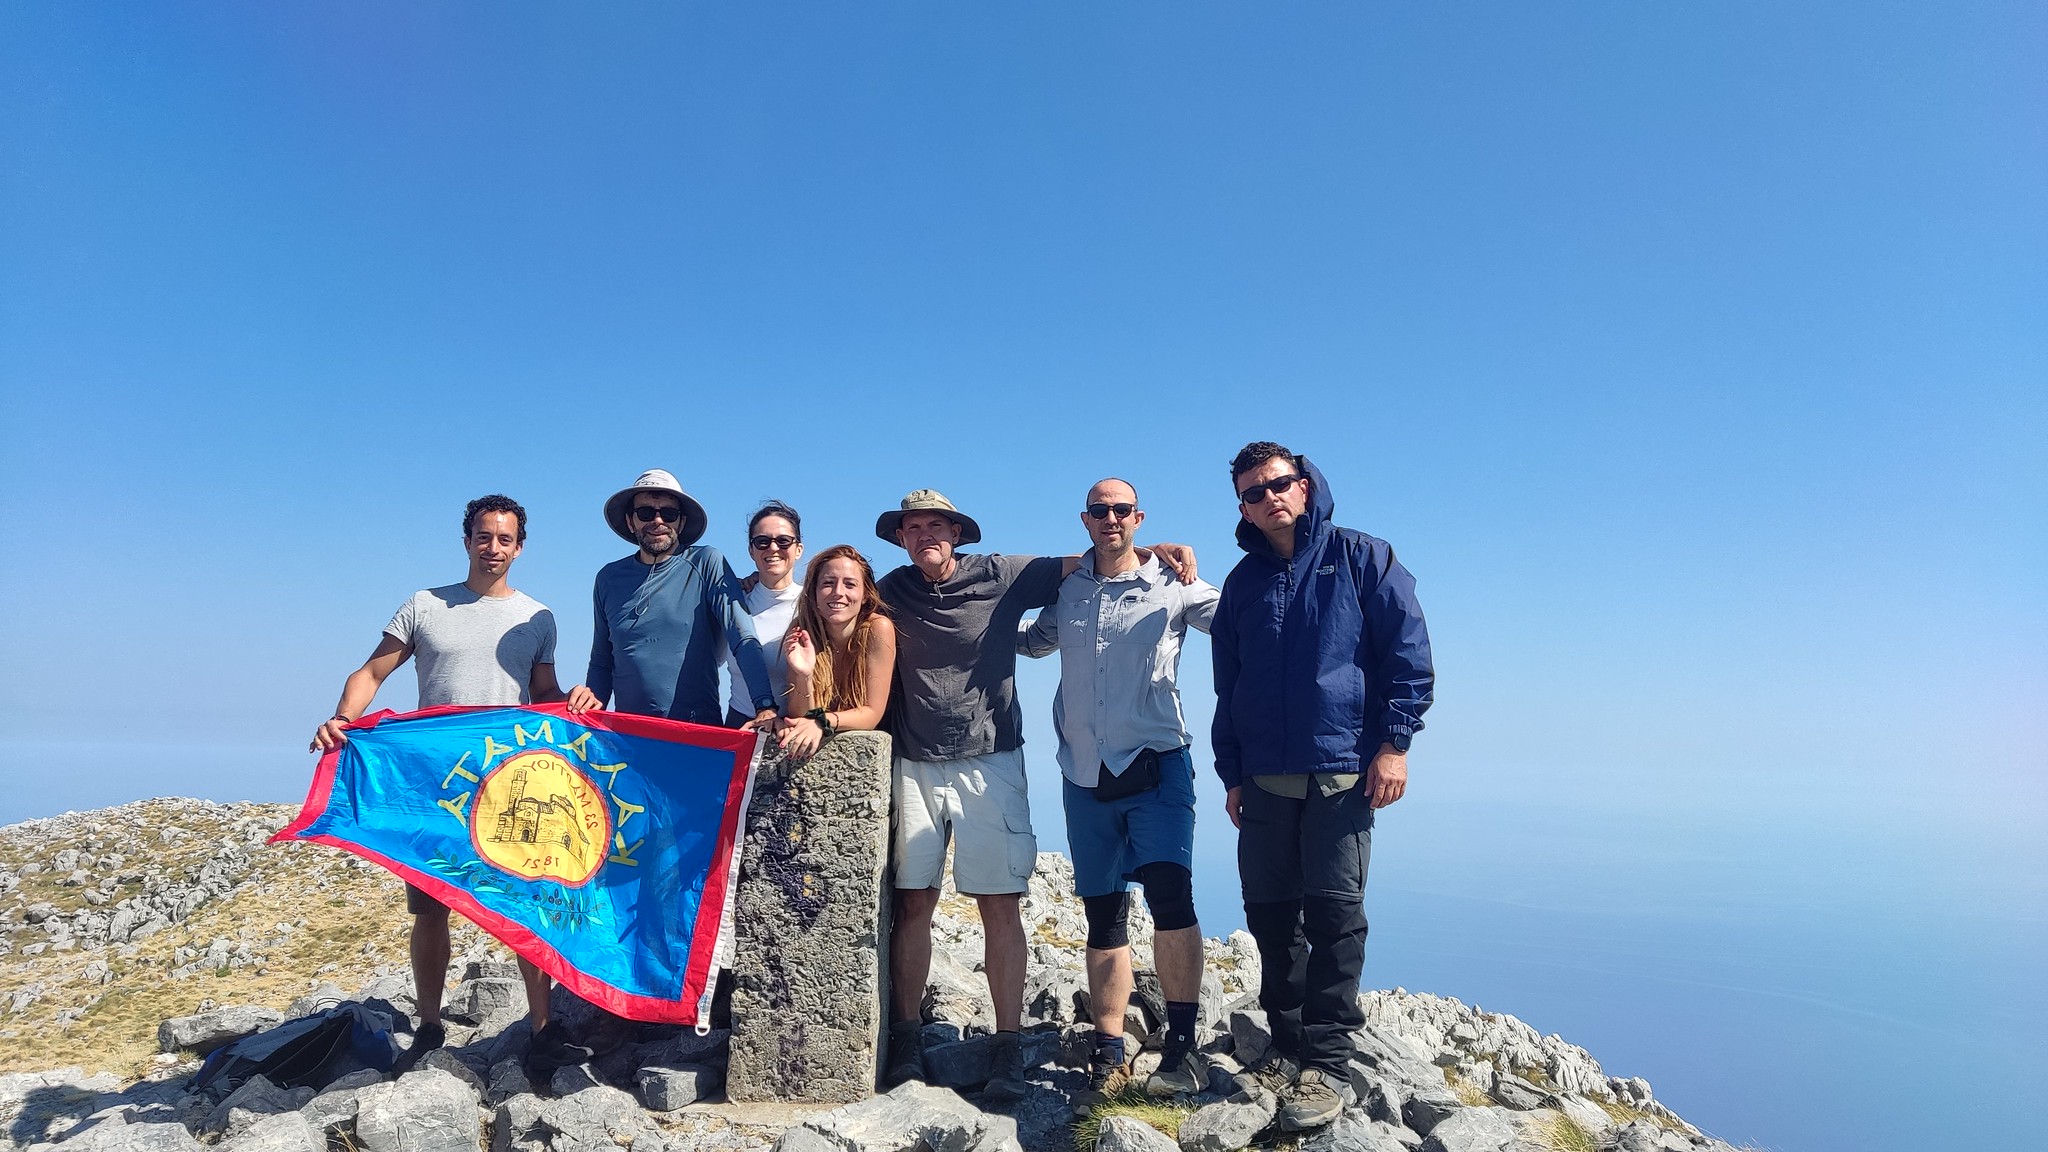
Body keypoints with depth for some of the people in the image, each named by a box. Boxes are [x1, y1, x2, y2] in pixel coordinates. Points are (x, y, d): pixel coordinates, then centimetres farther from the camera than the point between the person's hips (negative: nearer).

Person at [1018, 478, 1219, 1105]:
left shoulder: (1171, 585, 1)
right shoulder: (1065, 588, 10)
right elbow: (1035, 641, 27)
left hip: (1156, 763, -3)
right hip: (1085, 774, 4)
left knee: (1168, 890, -20)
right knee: (1102, 915, 9)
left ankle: (1181, 1046, -6)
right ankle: (1110, 1055, 21)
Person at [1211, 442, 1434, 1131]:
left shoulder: (1361, 557, 2)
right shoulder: (1241, 583, 13)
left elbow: (1409, 652, -1)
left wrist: (1393, 743, -8)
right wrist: (1231, 774, 13)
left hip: (1342, 772, -4)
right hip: (1264, 779, 4)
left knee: (1334, 911, -4)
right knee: (1270, 913, 7)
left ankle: (1326, 1064, 5)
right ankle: (1289, 1046, 22)